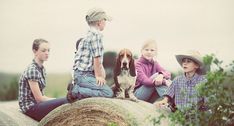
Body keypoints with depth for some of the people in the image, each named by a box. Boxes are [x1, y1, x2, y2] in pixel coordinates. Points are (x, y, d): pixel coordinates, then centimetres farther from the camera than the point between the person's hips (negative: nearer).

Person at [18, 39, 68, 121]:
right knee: (65, 102, -24)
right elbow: (39, 98, -18)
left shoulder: (42, 69, 12)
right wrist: (59, 100, -10)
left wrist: (58, 100, 2)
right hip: (30, 108, -9)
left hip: (37, 104, 9)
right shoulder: (32, 70, -16)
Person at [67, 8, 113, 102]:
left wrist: (101, 74, 18)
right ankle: (76, 92, -18)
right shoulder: (96, 35, -11)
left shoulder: (89, 35, 21)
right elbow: (96, 58, -14)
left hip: (82, 74, 10)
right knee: (108, 93, -19)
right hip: (84, 75, -10)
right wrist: (98, 76, -8)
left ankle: (76, 88, 7)